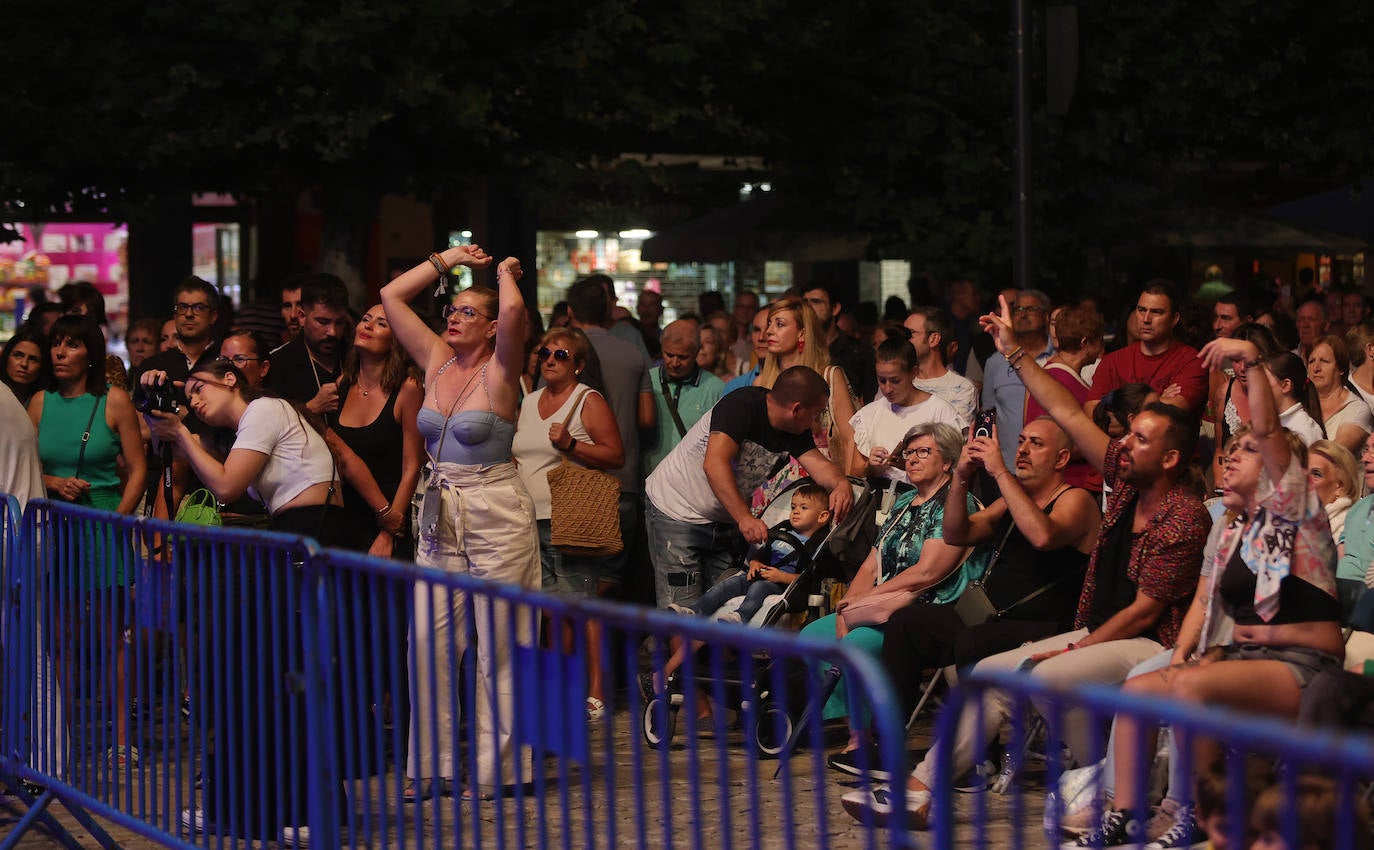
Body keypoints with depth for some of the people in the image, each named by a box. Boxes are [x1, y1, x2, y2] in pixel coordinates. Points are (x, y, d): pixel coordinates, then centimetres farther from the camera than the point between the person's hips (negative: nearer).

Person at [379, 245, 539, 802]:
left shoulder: (499, 373, -8)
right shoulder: (437, 361, 9)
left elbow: (514, 309, -27)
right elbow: (391, 296, 12)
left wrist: (505, 273, -7)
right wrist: (447, 260, 12)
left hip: (497, 516, -6)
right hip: (440, 519, 6)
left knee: (499, 648, 0)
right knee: (428, 644, 4)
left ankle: (498, 768, 6)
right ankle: (431, 766, 11)